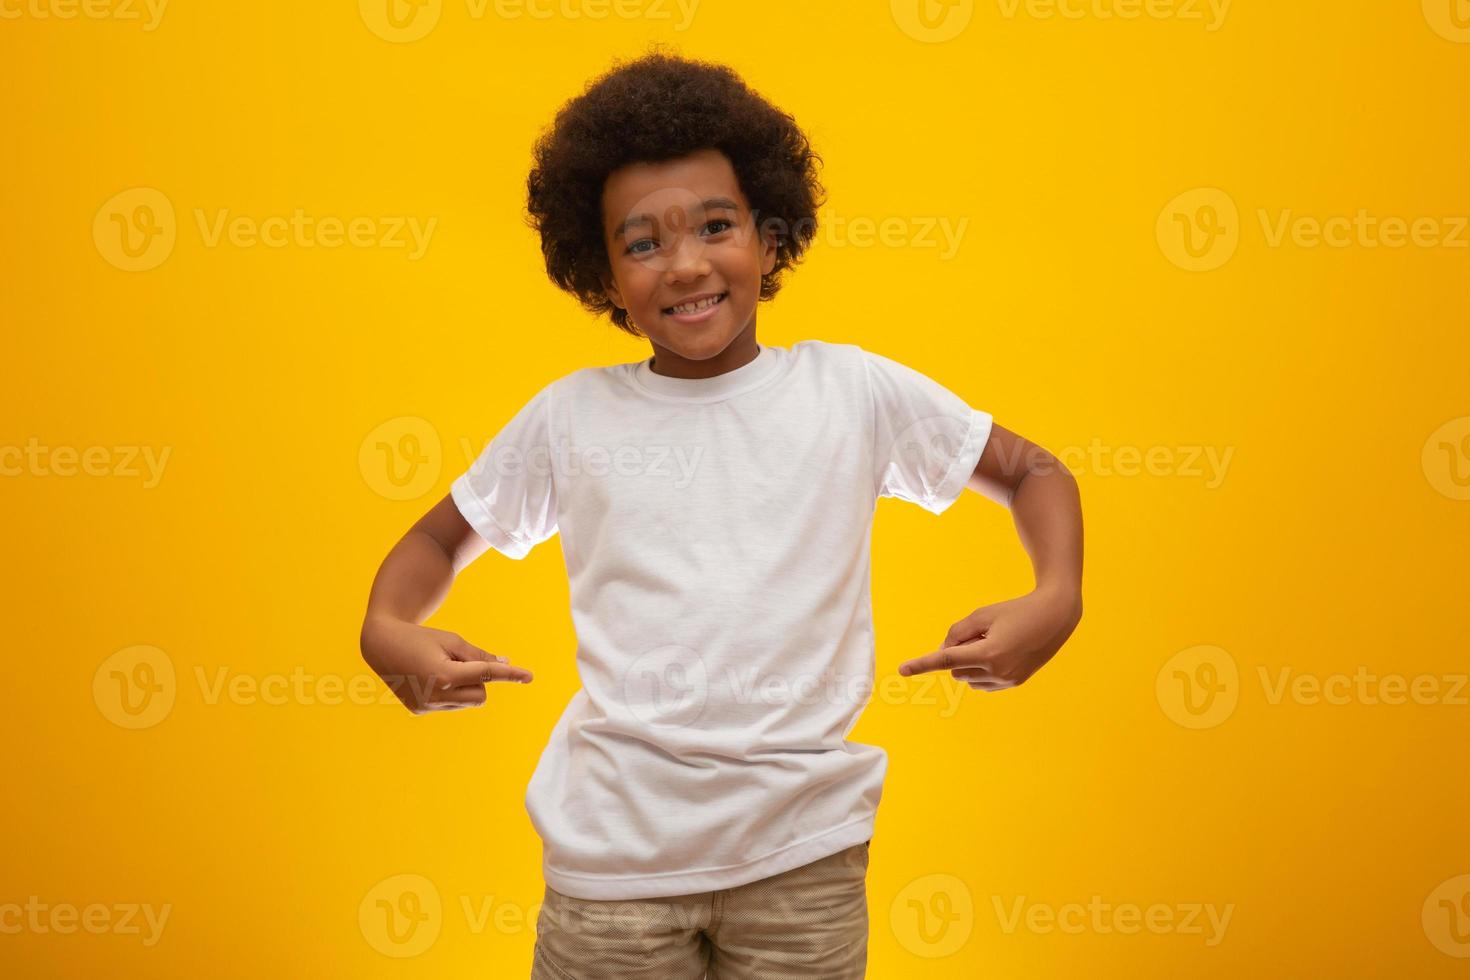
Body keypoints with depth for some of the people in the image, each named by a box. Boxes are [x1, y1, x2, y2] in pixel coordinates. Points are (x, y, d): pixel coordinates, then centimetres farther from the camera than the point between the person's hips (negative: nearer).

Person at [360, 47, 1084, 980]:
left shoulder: (854, 391, 2)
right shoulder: (569, 416, 4)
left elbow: (1033, 472, 11)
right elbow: (443, 537, 16)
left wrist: (1056, 599, -9)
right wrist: (388, 631, -6)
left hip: (803, 858, 0)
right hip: (613, 857, 1)